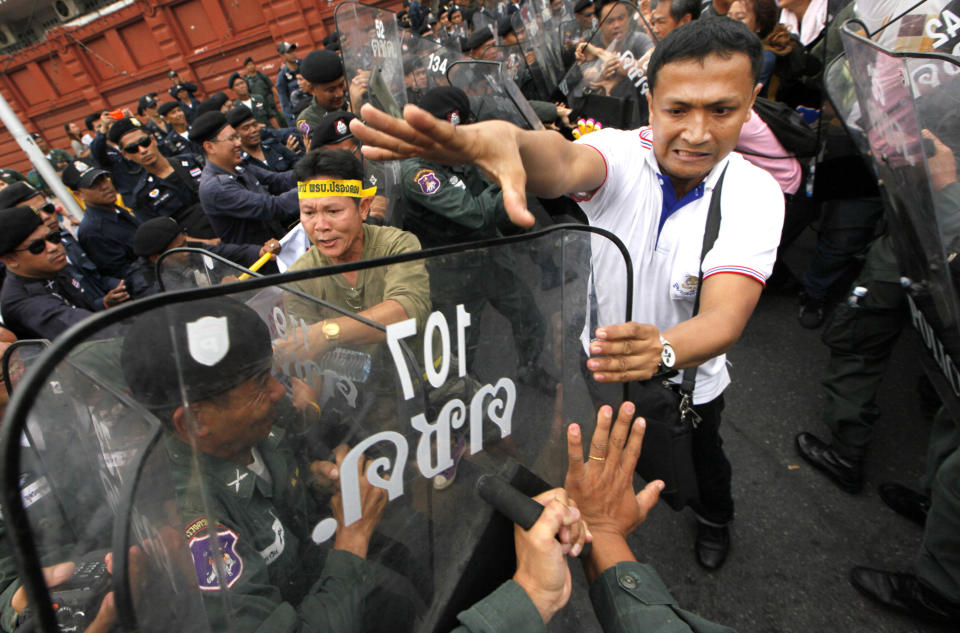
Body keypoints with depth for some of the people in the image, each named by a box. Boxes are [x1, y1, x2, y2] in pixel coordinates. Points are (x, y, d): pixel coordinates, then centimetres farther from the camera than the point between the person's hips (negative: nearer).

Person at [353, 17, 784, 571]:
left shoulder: (754, 193, -22)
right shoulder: (620, 152, -24)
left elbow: (726, 315, -36)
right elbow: (565, 163, -49)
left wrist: (663, 350, -59)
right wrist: (503, 141, -73)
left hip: (688, 380, 1)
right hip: (597, 365, 0)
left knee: (701, 459, 30)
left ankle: (715, 519, 67)